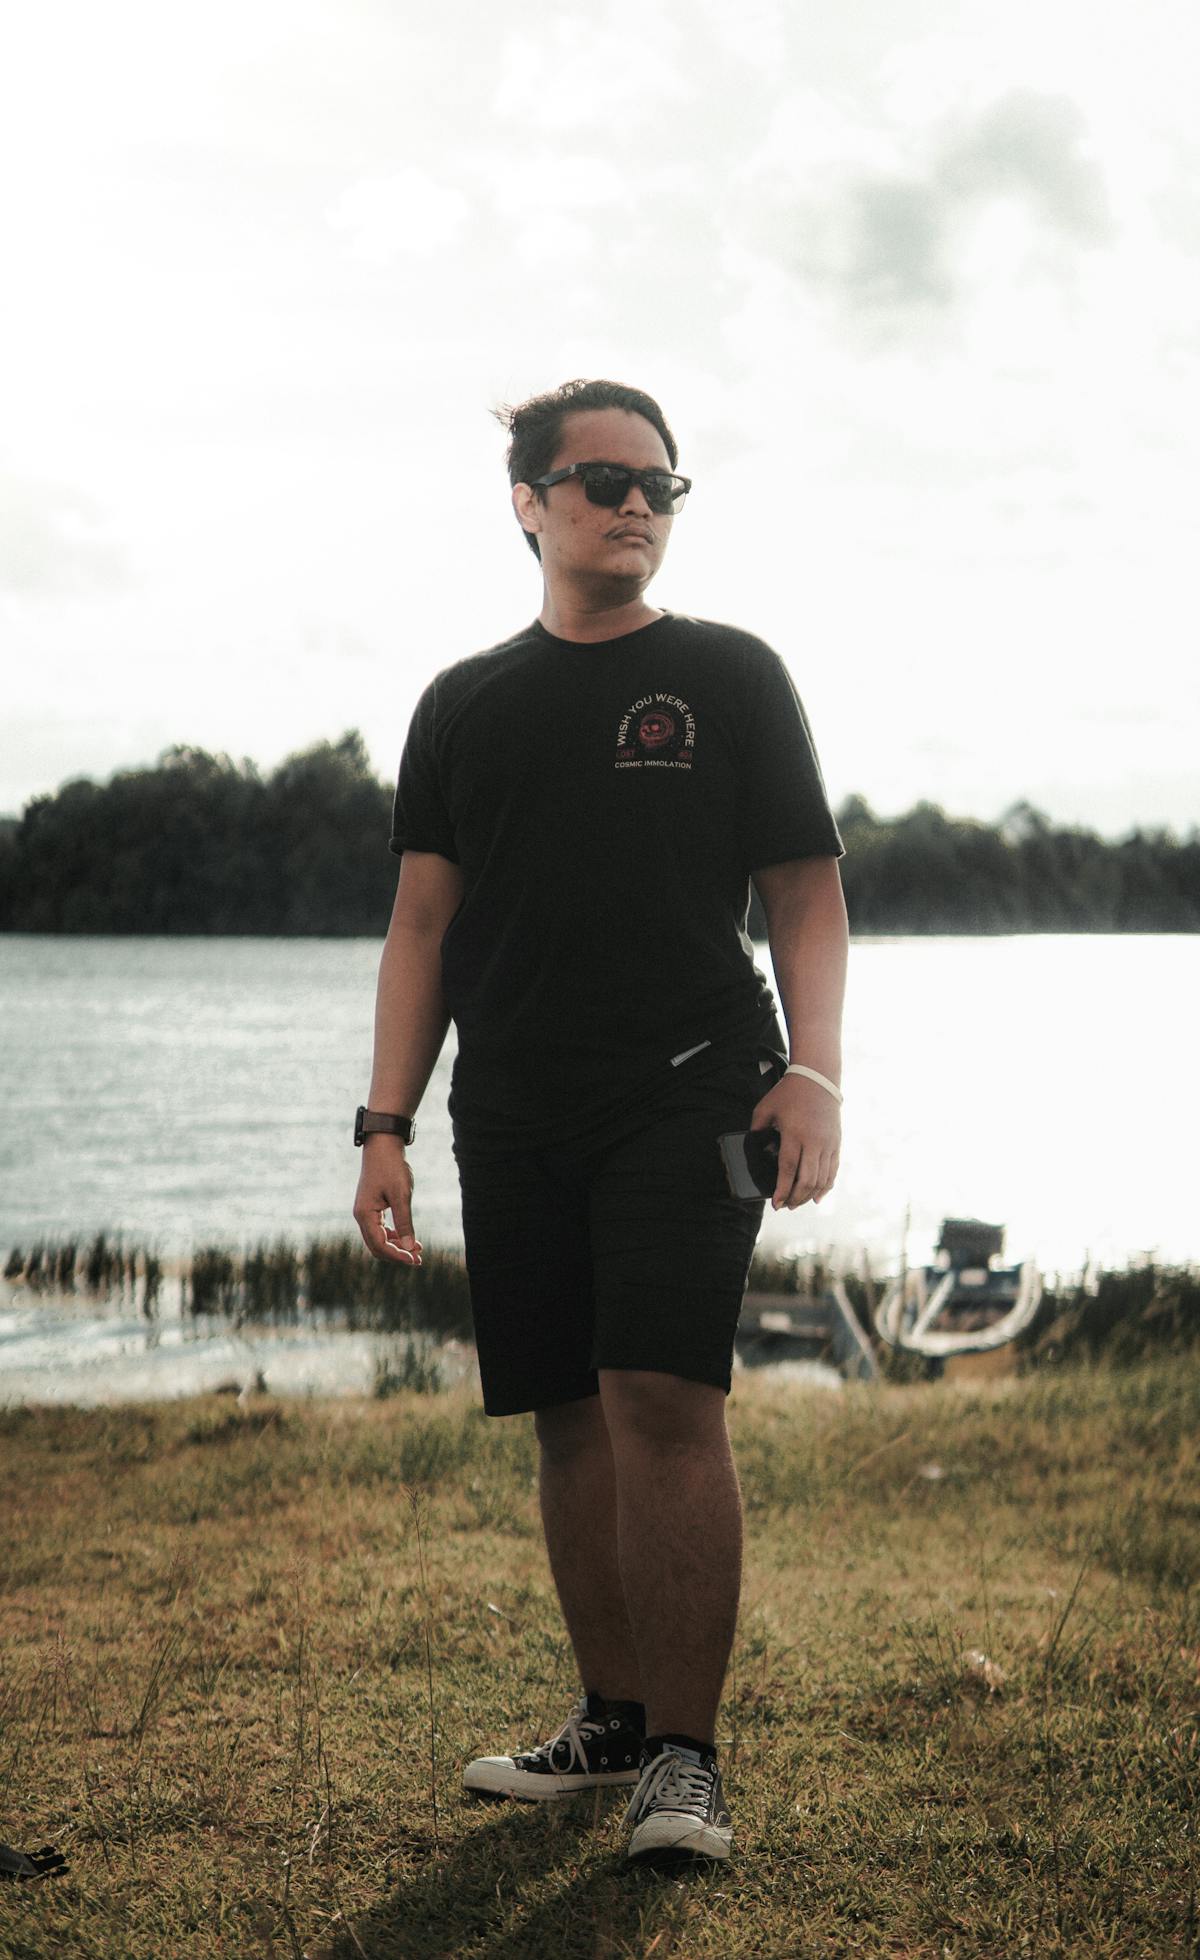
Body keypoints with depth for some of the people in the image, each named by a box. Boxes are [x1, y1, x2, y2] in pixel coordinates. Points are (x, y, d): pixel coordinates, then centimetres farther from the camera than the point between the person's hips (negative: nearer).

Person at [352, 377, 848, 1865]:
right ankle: (613, 1718, 18)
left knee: (662, 1398, -14)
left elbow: (804, 889, 5)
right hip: (515, 1114, 3)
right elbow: (424, 922, 13)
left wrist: (815, 1074, -10)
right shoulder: (466, 705, 14)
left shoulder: (730, 676, 8)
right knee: (570, 1419, 6)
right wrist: (386, 1125, 4)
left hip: (690, 1094, -3)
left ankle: (683, 1755, -7)